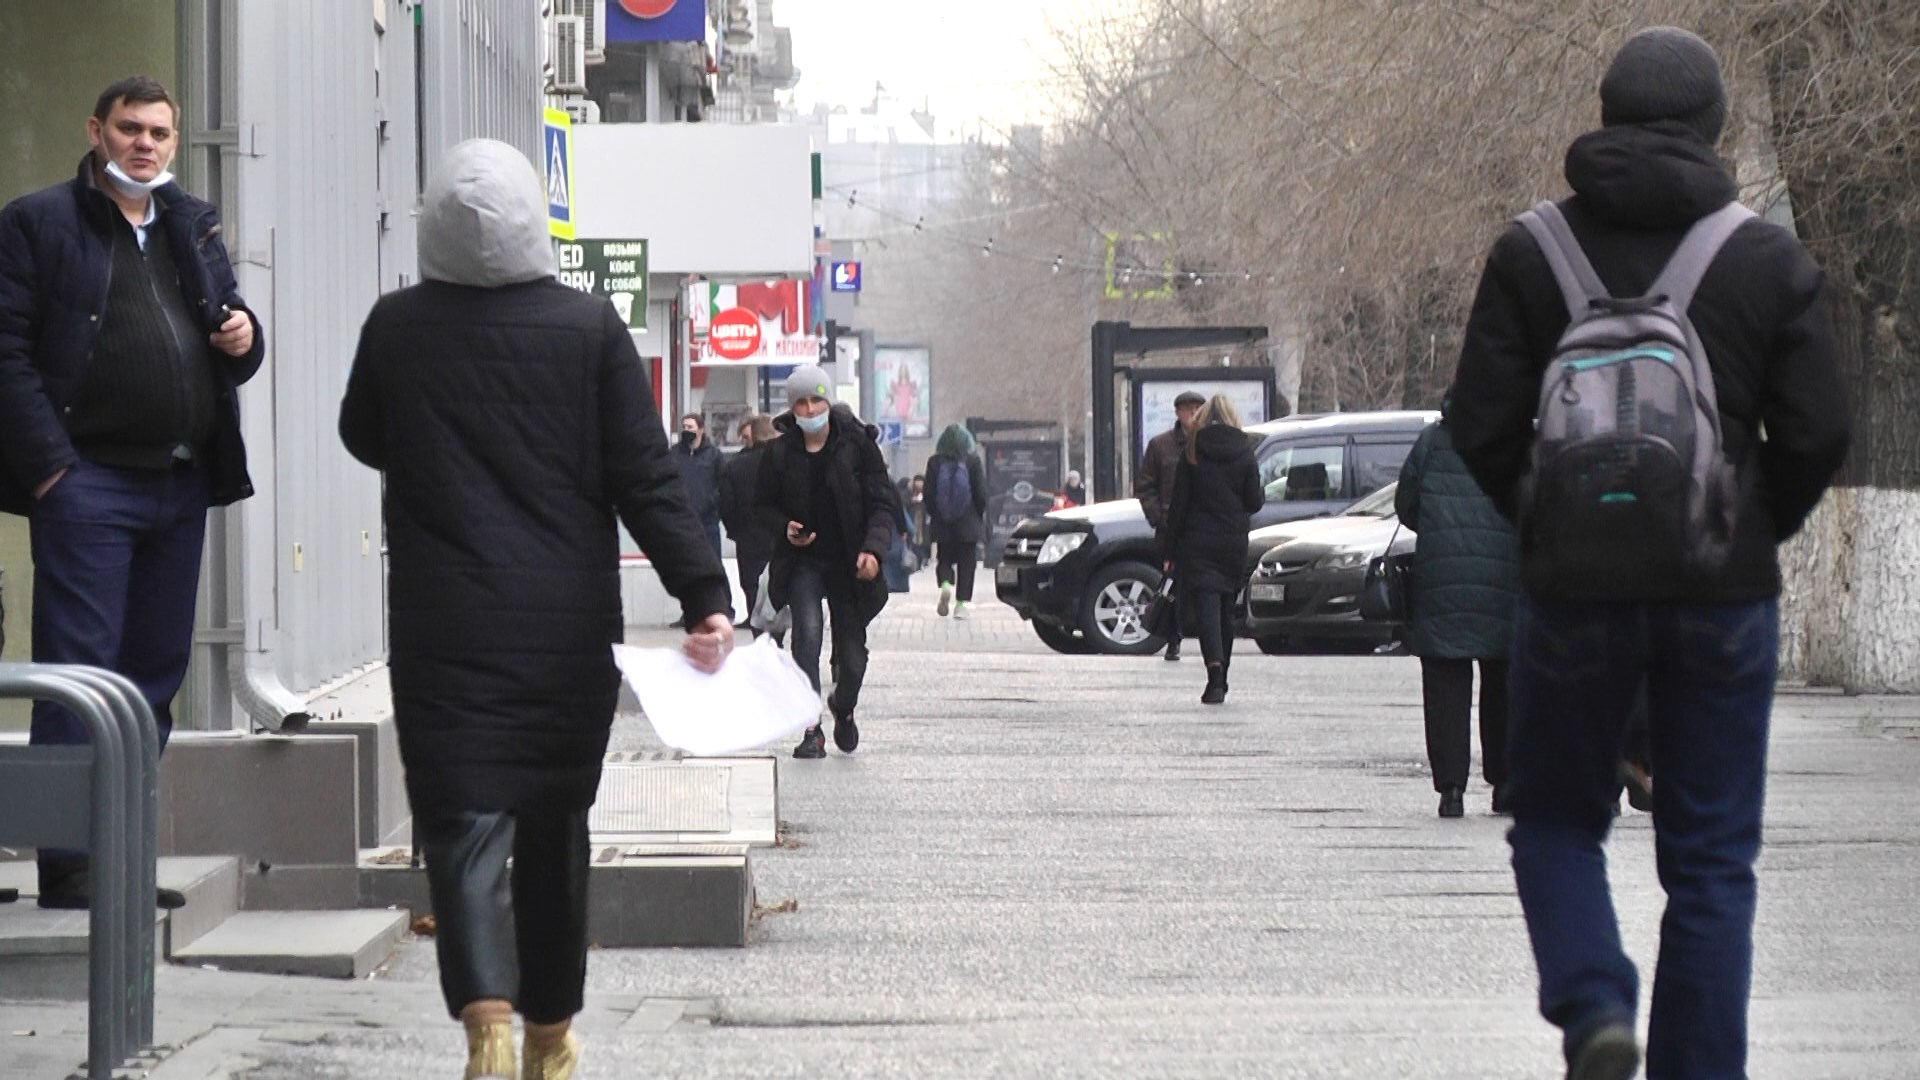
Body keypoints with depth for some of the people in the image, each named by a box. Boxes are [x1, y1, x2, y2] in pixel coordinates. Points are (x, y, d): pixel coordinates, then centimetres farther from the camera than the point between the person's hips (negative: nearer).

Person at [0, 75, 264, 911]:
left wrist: (243, 339, 0)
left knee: (156, 673, 9)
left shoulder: (194, 228, 18)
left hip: (181, 483, 7)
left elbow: (226, 326, 26)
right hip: (88, 484, -7)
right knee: (78, 672, -7)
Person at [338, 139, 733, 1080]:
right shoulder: (590, 327, -4)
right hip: (569, 628, 1)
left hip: (443, 629, -1)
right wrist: (704, 595, -7)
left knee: (462, 823, -4)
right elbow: (646, 476, -7)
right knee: (554, 825, 15)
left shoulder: (397, 328, -3)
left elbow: (364, 439, 15)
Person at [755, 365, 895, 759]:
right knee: (807, 633, -22)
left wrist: (873, 548, -19)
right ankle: (811, 731, -16)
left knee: (852, 655, 4)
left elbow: (881, 504, -4)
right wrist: (784, 527, -10)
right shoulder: (780, 452, -2)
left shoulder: (857, 444, -6)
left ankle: (843, 707, 39)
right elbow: (764, 504, 11)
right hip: (803, 561, 0)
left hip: (847, 564, 0)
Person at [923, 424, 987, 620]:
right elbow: (981, 493, -4)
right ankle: (961, 604, 2)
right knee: (966, 562, 6)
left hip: (942, 522, 1)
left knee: (944, 559, 13)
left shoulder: (935, 462, -3)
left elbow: (929, 494, 0)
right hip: (968, 522, -1)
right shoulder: (973, 461, -6)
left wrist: (931, 516, 13)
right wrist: (981, 516, 10)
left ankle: (945, 585, -17)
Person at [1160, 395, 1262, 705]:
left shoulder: (1192, 453, -3)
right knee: (1226, 610, 14)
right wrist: (1262, 492, 24)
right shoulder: (1245, 451, 0)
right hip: (1234, 540, 2)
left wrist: (1170, 550, 1)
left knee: (1206, 608, -9)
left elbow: (1179, 504, -3)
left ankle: (1215, 670, -29)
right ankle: (1220, 681, 21)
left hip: (1198, 541, -2)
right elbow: (1254, 501, 0)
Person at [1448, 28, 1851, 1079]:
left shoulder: (1531, 254, -3)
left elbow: (1480, 429, -5)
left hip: (1573, 591, 0)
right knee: (1711, 856, 8)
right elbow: (1818, 433, -3)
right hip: (1724, 596, 0)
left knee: (1557, 819, 16)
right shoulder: (1771, 261, -2)